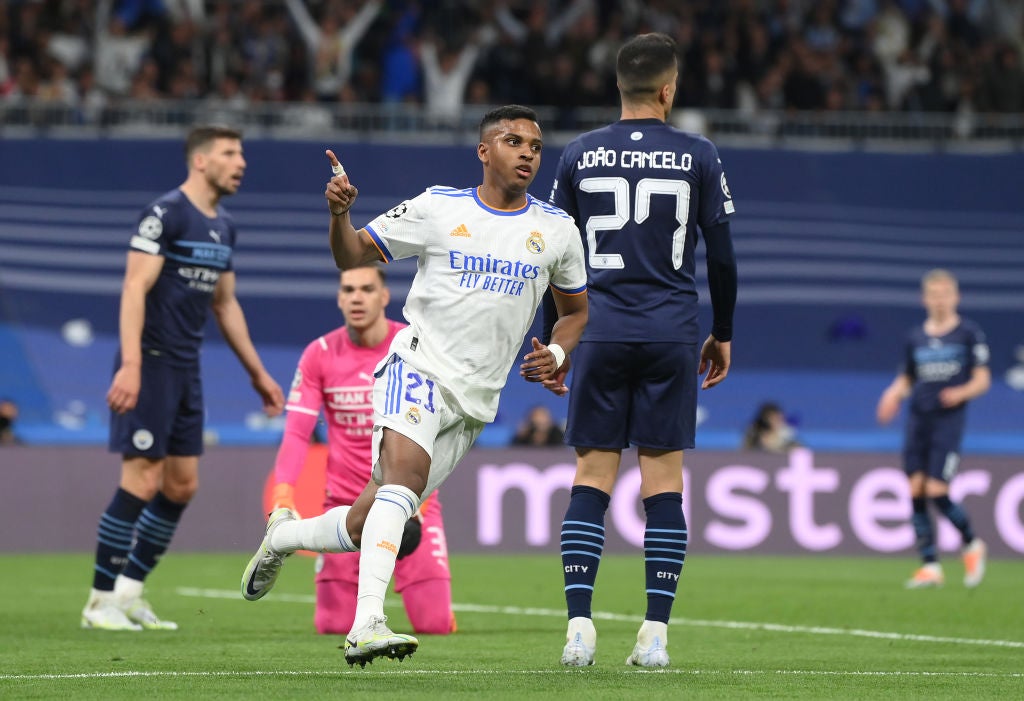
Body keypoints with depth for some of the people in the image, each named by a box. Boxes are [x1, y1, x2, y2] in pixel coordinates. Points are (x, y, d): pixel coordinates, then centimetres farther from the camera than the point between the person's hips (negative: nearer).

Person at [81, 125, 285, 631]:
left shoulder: (223, 227, 14)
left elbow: (225, 304, 24)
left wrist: (257, 373, 24)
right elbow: (135, 289, -18)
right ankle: (100, 602, -3)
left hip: (186, 370, 9)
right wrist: (130, 365, -27)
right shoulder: (164, 214, -12)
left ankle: (129, 592, 16)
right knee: (141, 481, -11)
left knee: (181, 486, 7)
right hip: (150, 363, -9)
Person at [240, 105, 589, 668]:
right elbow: (353, 257, 8)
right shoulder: (437, 209, 1)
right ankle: (366, 625, -43)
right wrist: (339, 214, -13)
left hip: (475, 399, 4)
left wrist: (555, 356, 3)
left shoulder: (556, 230, 9)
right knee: (406, 470, -33)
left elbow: (575, 310, 23)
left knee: (366, 528, 5)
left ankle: (284, 536, 35)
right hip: (419, 364, -4)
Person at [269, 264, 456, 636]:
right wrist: (282, 493, -24)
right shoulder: (319, 355, -2)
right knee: (335, 625, -7)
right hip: (345, 500, 1)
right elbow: (297, 433, -7)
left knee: (434, 623, -11)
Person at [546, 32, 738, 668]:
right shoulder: (698, 157, 1)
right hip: (672, 336, -1)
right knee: (665, 479, 2)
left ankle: (579, 627, -6)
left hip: (601, 334, 1)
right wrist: (723, 335, 15)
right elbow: (723, 257, 3)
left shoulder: (579, 156, 5)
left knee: (592, 478, 3)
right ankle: (656, 634, -3)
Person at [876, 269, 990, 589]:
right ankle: (930, 566, 4)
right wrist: (894, 394, -1)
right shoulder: (915, 337, 12)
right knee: (916, 492, -3)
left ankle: (972, 544, 13)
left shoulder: (969, 333, 1)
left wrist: (962, 392, -19)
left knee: (937, 492, -13)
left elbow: (982, 380, 1)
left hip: (949, 419, -4)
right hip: (917, 419, 4)